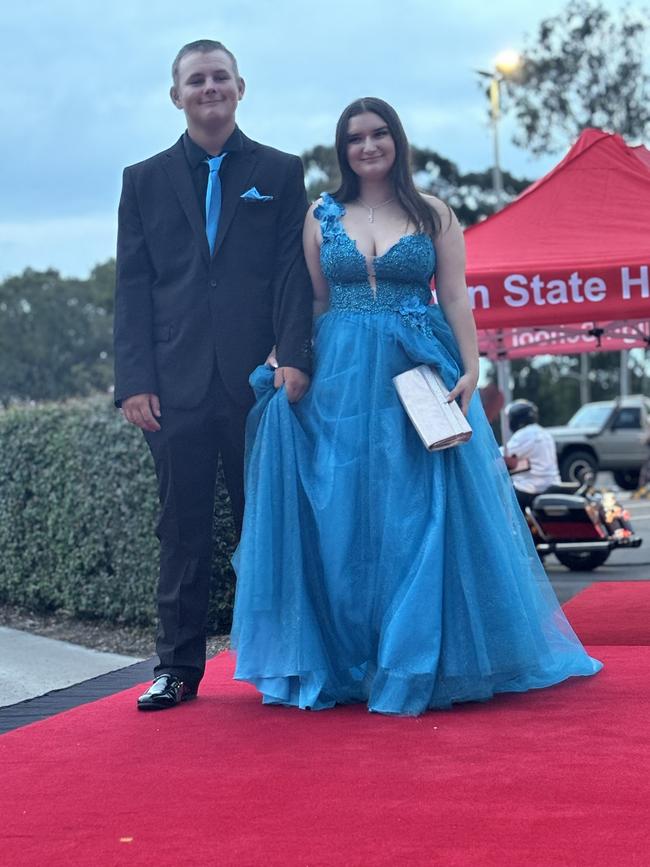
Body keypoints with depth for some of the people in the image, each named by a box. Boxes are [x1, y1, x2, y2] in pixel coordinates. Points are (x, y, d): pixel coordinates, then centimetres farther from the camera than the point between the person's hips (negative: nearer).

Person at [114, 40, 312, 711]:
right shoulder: (144, 181, 12)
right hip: (176, 385, 1)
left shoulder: (280, 173, 10)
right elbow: (132, 287, 7)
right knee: (183, 528, 4)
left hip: (259, 379, -1)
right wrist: (134, 380, -4)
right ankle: (178, 666, 11)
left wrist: (293, 357, -11)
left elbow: (293, 272, 3)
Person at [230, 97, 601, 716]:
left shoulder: (434, 216, 6)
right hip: (339, 380, 1)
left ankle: (418, 663, 4)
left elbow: (455, 298, 2)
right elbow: (313, 302, 10)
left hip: (420, 375, -1)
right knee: (341, 519, 1)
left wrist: (470, 370, -9)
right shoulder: (321, 217, 10)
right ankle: (343, 661, 11)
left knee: (420, 514, -4)